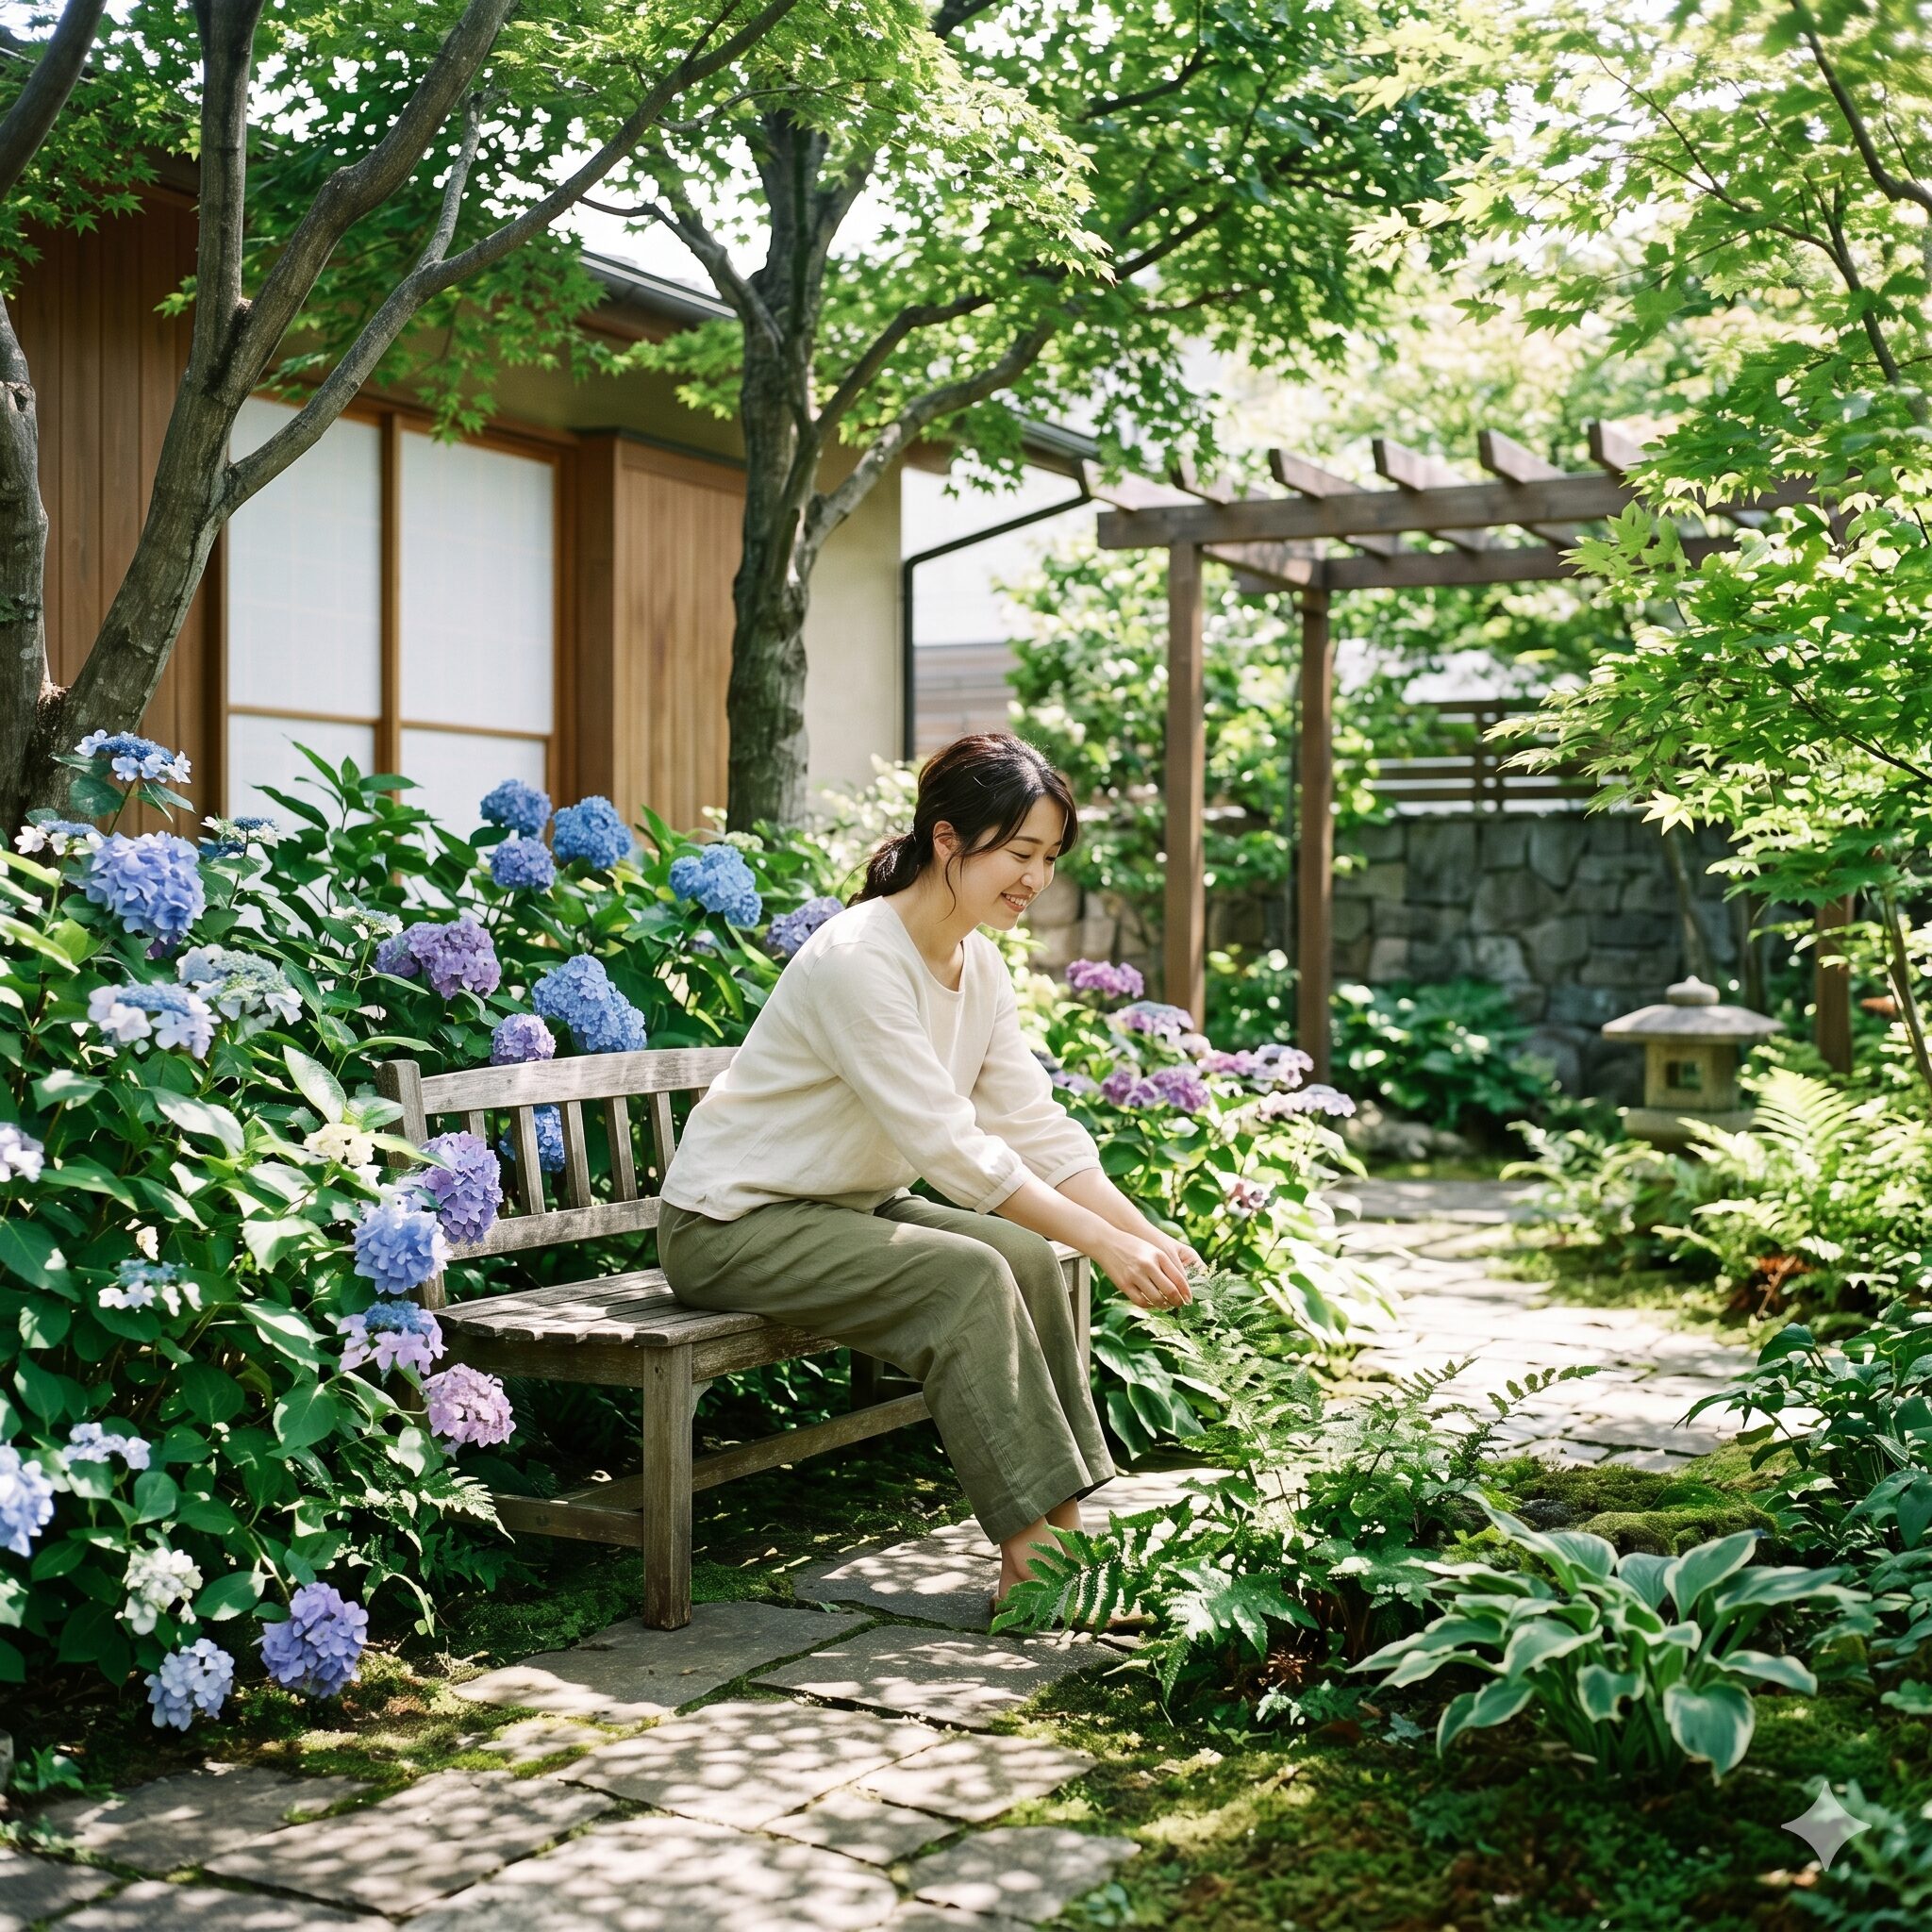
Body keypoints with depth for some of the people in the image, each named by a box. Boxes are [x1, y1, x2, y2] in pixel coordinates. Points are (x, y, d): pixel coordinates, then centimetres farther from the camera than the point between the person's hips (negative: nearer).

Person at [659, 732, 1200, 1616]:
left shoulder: (977, 964, 2)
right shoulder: (858, 961, -26)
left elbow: (1038, 1128, -1)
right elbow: (949, 1146, -29)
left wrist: (1148, 1234, -15)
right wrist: (1106, 1244, -29)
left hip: (844, 1207, 8)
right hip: (730, 1226, -8)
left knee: (1034, 1260, -12)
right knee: (968, 1277, -26)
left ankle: (1063, 1534, -8)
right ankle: (1026, 1559, -21)